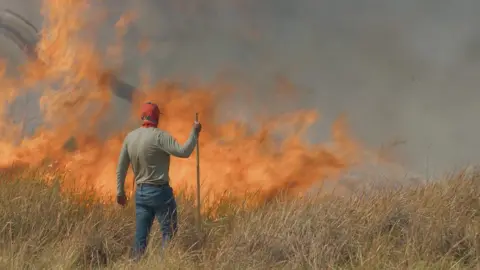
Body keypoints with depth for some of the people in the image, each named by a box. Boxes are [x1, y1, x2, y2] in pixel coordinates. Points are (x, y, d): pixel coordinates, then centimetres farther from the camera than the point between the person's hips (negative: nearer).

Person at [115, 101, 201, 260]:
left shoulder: (130, 137, 6)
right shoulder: (159, 136, -13)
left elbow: (121, 167, 10)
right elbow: (184, 152, -20)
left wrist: (120, 191, 18)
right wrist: (194, 132, -7)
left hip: (140, 193, 6)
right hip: (160, 191, -6)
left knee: (141, 236, 8)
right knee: (169, 232, 1)